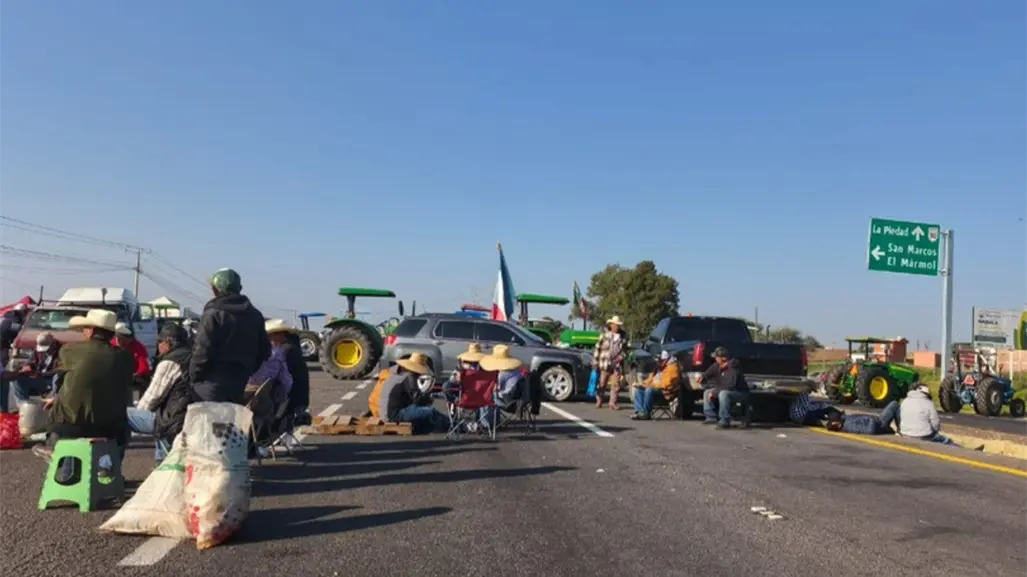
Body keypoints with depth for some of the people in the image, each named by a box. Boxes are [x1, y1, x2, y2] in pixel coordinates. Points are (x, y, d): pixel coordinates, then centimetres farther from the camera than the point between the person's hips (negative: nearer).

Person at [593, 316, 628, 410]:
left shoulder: (623, 336, 7)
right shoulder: (605, 335, 0)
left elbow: (625, 350, 16)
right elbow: (597, 348, 2)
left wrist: (621, 356, -4)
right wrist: (595, 361, -1)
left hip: (617, 363, 2)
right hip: (605, 363, -2)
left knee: (616, 384, 0)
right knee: (602, 384, 4)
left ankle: (613, 402, 8)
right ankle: (599, 401, 17)